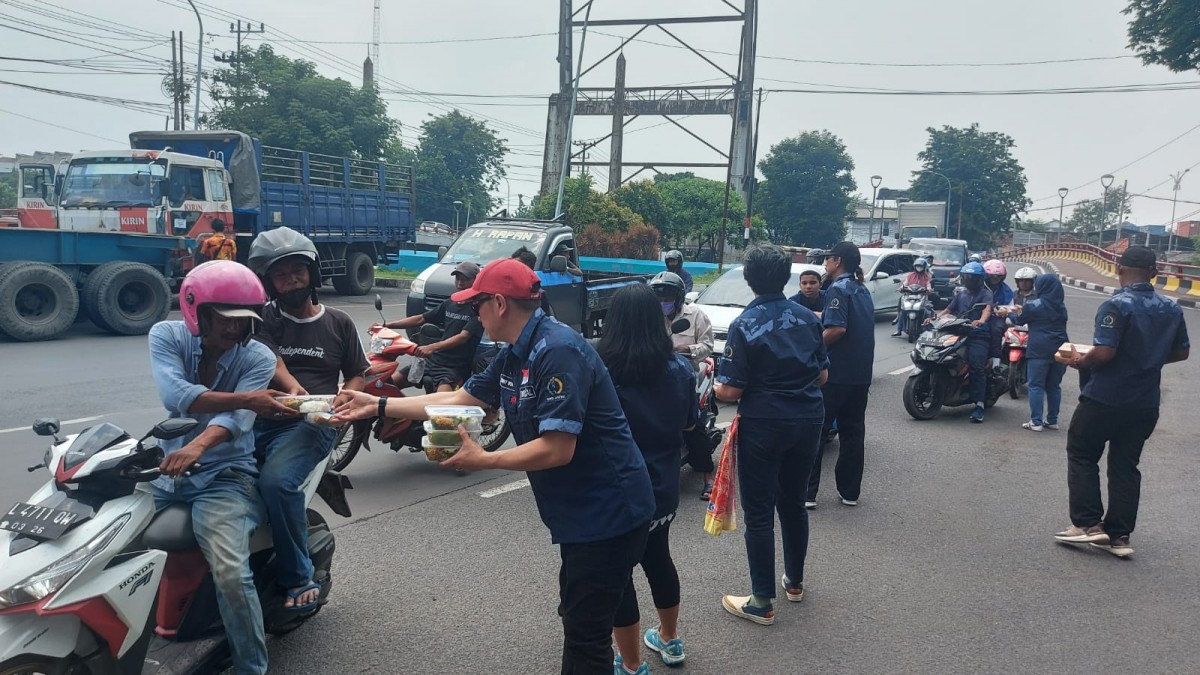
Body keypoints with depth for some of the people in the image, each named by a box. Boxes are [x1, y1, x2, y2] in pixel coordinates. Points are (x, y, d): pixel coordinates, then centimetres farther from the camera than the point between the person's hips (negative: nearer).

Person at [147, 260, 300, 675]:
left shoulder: (258, 358, -5)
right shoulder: (166, 336, -1)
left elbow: (237, 419, -22)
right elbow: (175, 394, -19)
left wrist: (197, 446, -42)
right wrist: (246, 399, -26)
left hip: (224, 477, -3)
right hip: (165, 469, 4)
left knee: (230, 572, -24)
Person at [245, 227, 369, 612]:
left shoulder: (339, 323, 15)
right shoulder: (264, 319, 14)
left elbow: (358, 375, 19)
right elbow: (271, 360, -6)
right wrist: (292, 387, -28)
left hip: (312, 424, -2)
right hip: (261, 417, 2)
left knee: (276, 481, -32)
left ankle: (299, 578, -17)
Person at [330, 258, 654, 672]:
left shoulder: (558, 352, -24)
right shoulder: (514, 356, 7)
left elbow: (557, 450, -28)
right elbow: (459, 400, 14)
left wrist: (482, 460, -19)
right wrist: (377, 405, 14)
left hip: (607, 513, -10)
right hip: (582, 512, 10)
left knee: (586, 637, 1)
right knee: (576, 618, 25)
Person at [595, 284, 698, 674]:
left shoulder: (600, 368, -18)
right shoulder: (679, 366, -3)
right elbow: (690, 422, 9)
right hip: (662, 487, 6)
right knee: (658, 558, 24)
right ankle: (670, 641, 42)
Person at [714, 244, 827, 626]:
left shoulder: (744, 326, -15)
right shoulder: (808, 319, 1)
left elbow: (730, 392, -16)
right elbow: (822, 375, 7)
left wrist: (714, 383, 5)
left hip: (764, 425, -5)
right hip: (808, 421, 6)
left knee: (759, 512, 4)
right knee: (794, 502, 20)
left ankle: (762, 602, 10)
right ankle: (795, 581, 35)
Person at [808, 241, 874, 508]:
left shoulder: (838, 289, -12)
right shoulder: (862, 290, 15)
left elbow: (837, 329, -23)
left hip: (836, 373, -8)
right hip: (861, 373, 8)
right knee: (852, 431, 12)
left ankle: (807, 493, -1)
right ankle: (850, 492, 17)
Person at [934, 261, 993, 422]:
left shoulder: (985, 294, 3)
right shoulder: (961, 293, 23)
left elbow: (988, 309, -17)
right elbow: (948, 310, 21)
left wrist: (981, 321, -39)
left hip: (978, 335, -7)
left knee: (977, 366, -20)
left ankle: (979, 405, -22)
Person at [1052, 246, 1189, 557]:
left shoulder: (1117, 306, -17)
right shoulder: (1171, 309, 5)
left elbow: (1104, 353, -24)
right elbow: (1182, 352, 14)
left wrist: (1078, 361, -6)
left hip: (1105, 399, -6)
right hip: (1146, 403, 6)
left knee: (1082, 455, 10)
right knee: (1125, 465, 12)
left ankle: (1088, 523, 5)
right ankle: (1119, 535, 14)